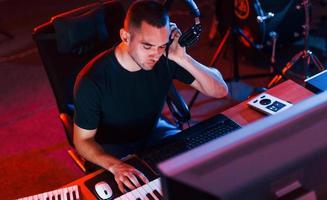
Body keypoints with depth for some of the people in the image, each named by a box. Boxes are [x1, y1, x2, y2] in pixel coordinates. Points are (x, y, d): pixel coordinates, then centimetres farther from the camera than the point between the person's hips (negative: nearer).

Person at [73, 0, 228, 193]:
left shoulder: (165, 59, -19)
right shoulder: (92, 81, -30)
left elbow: (221, 90, -17)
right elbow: (83, 140, -18)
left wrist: (182, 58, -32)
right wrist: (115, 165, -38)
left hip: (154, 137, 4)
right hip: (113, 157, -4)